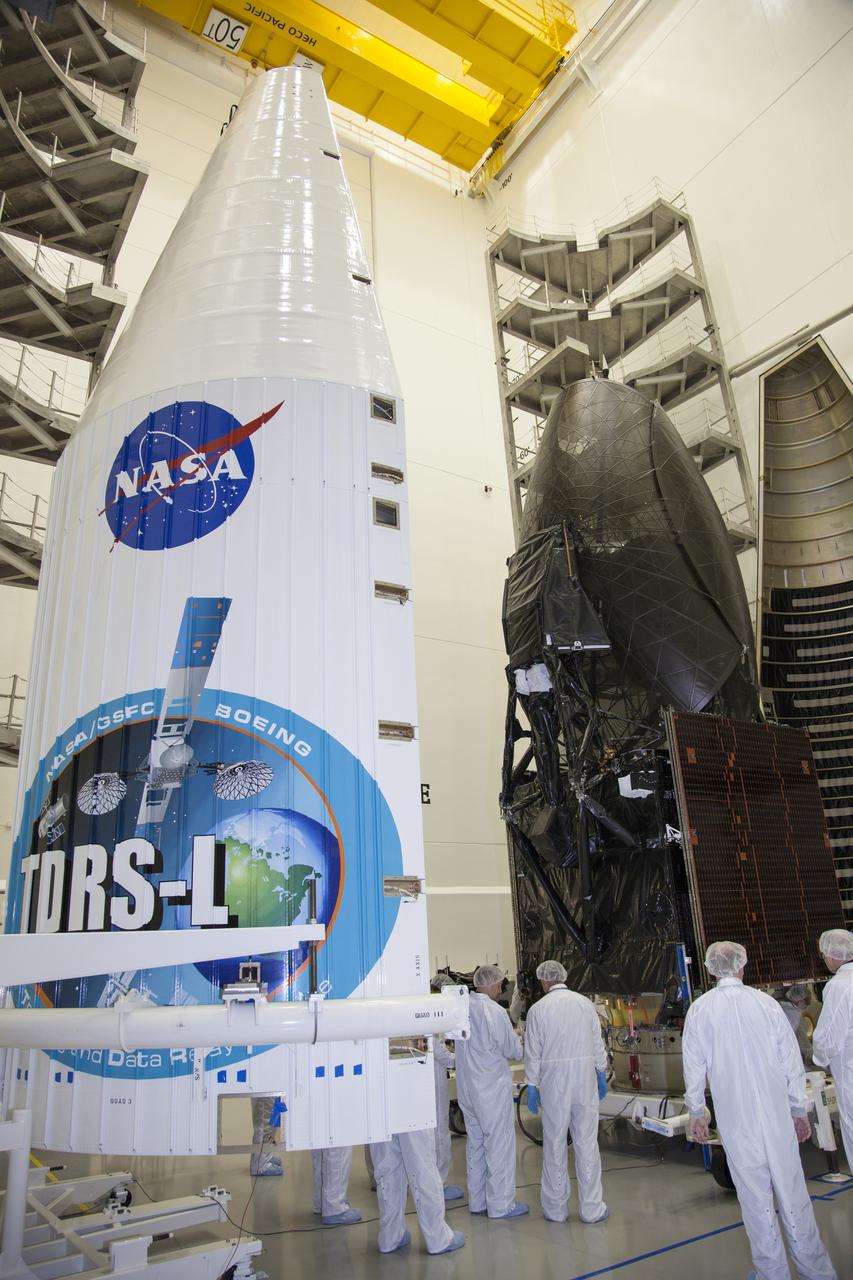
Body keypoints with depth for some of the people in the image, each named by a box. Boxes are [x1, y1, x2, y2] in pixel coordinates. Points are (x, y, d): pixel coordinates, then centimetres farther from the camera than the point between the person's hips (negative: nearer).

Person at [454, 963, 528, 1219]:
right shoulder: (495, 1012, -20)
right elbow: (512, 1050, -12)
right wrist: (518, 1037, 11)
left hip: (467, 1087, 7)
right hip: (492, 1088, -7)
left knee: (475, 1143, 17)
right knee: (499, 1144, 6)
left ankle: (477, 1201, 27)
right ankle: (501, 1204, 14)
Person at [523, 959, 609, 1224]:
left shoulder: (538, 1009, -6)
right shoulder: (585, 1003, -1)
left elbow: (533, 1052, -3)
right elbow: (598, 1043, 4)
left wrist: (532, 1085, 6)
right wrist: (602, 1074, 17)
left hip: (553, 1079, -1)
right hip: (585, 1077, 2)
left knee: (554, 1145, 9)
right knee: (587, 1143, 9)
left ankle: (556, 1209, 19)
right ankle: (591, 1209, 15)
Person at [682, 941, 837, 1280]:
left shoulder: (699, 1010, -3)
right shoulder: (767, 1003, -3)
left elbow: (694, 1068, 1)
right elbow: (792, 1063, 2)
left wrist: (696, 1114, 13)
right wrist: (799, 1109, 15)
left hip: (735, 1118, -1)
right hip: (777, 1113, 1)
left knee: (755, 1196, 8)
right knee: (792, 1192, 12)